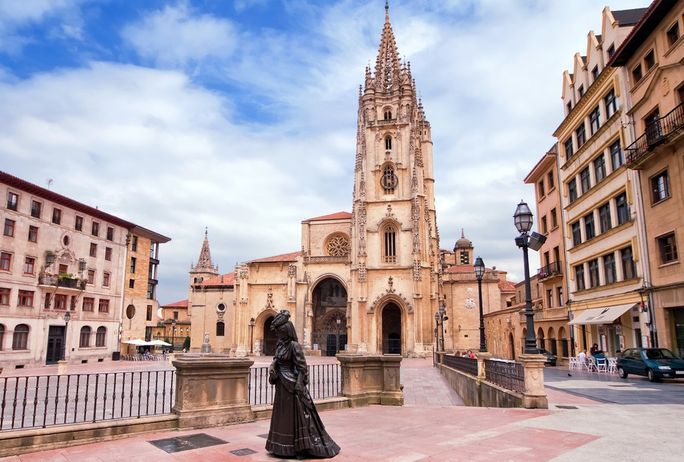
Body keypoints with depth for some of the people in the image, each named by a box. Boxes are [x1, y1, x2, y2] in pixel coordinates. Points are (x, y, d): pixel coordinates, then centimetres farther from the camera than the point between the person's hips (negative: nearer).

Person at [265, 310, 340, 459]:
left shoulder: (294, 345, -16)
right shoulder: (280, 344, 7)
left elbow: (302, 367, -17)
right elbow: (276, 361, 17)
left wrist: (299, 385, -20)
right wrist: (272, 369, -3)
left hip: (292, 384, -8)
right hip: (281, 386, 8)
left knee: (296, 415, -1)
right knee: (282, 415, 15)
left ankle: (302, 447, 9)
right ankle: (284, 446, 26)